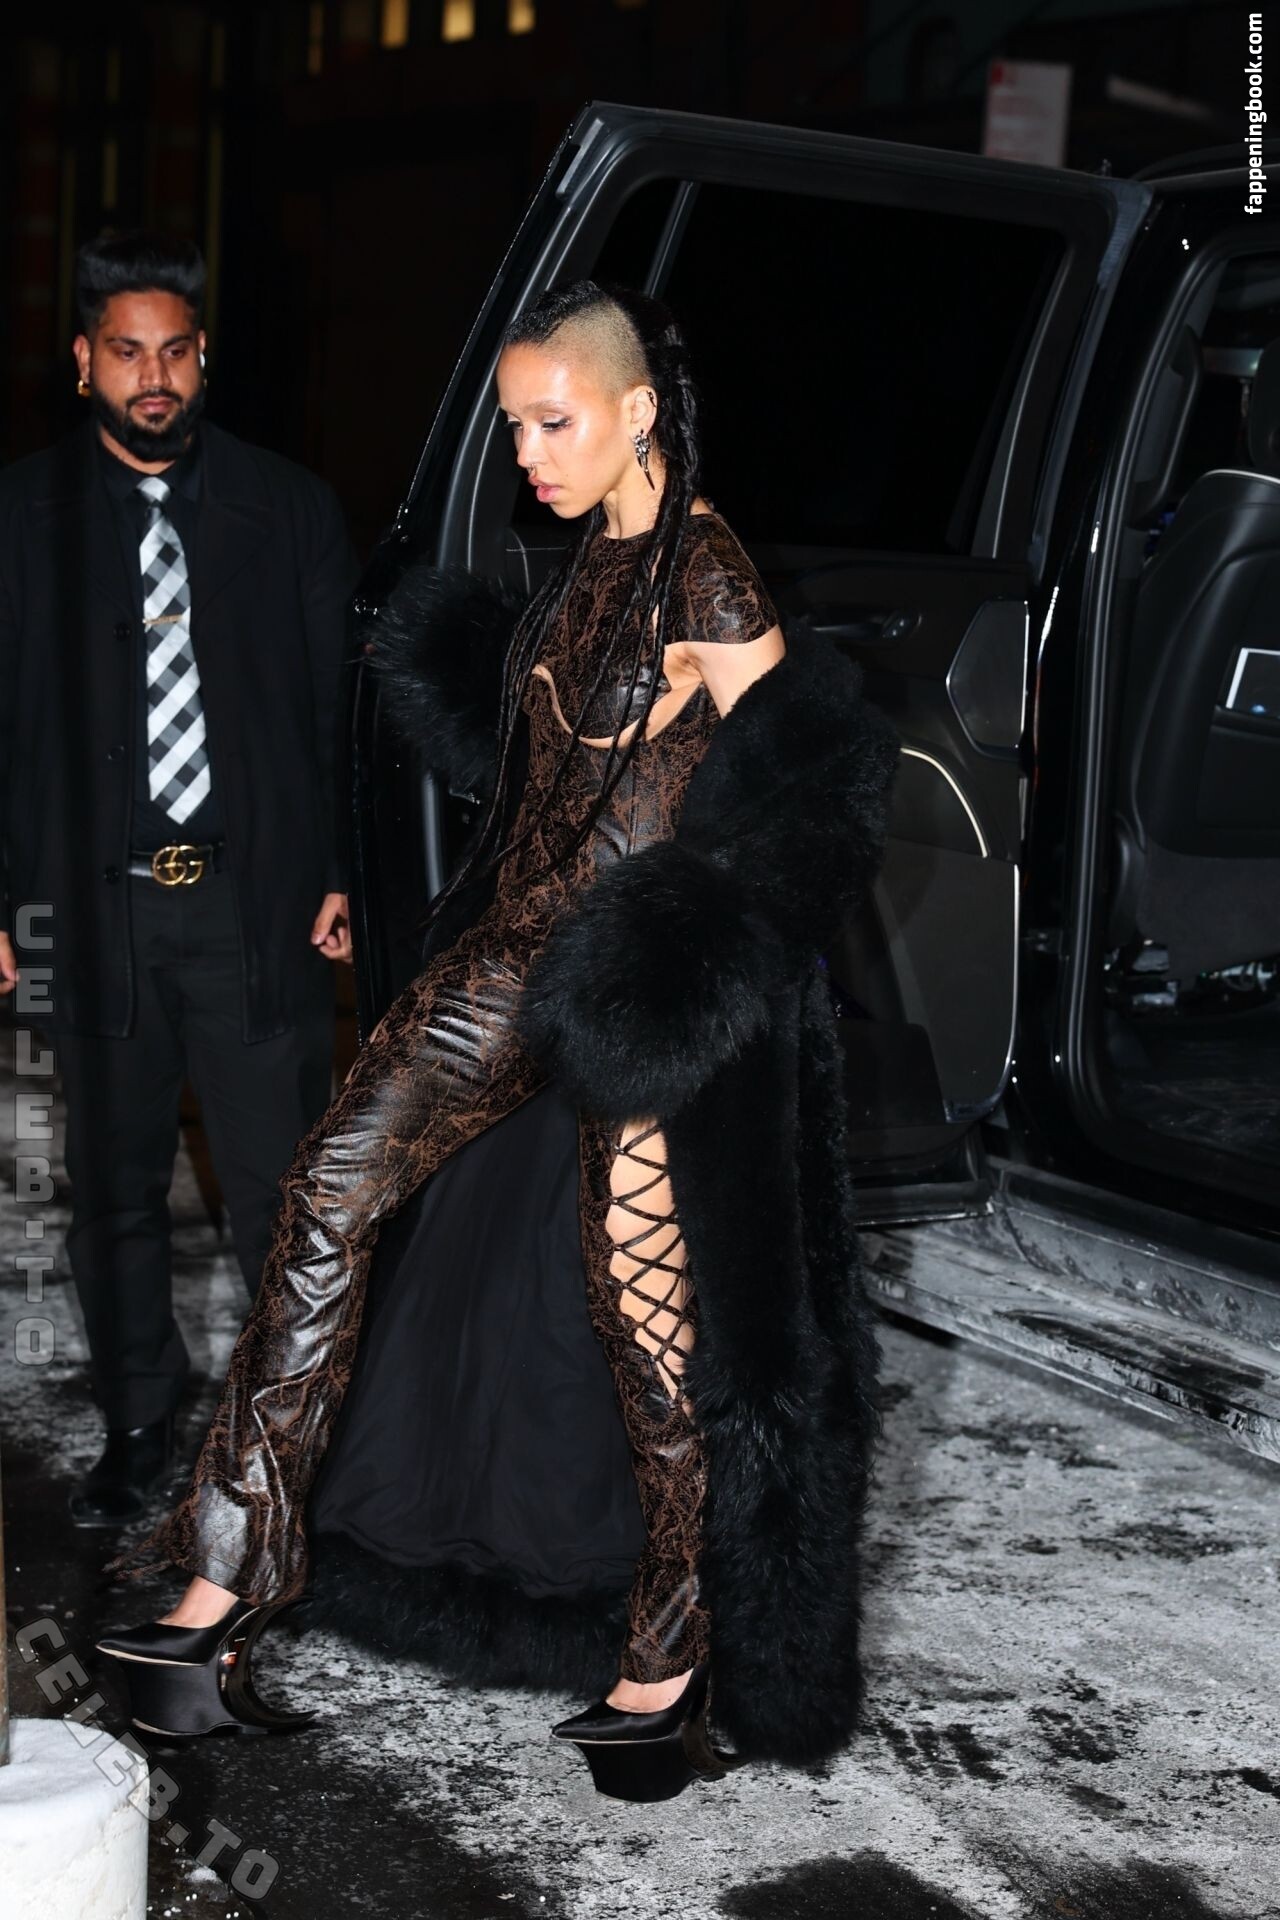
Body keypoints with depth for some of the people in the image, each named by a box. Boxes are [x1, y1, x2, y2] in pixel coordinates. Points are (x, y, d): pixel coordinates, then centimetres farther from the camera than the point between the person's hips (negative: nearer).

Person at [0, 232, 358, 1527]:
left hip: (258, 898, -1)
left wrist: (341, 874, 0)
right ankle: (139, 1425, 29)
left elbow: (338, 708, 5)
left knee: (281, 1185, 4)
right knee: (113, 1191, 13)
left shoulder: (288, 509, 4)